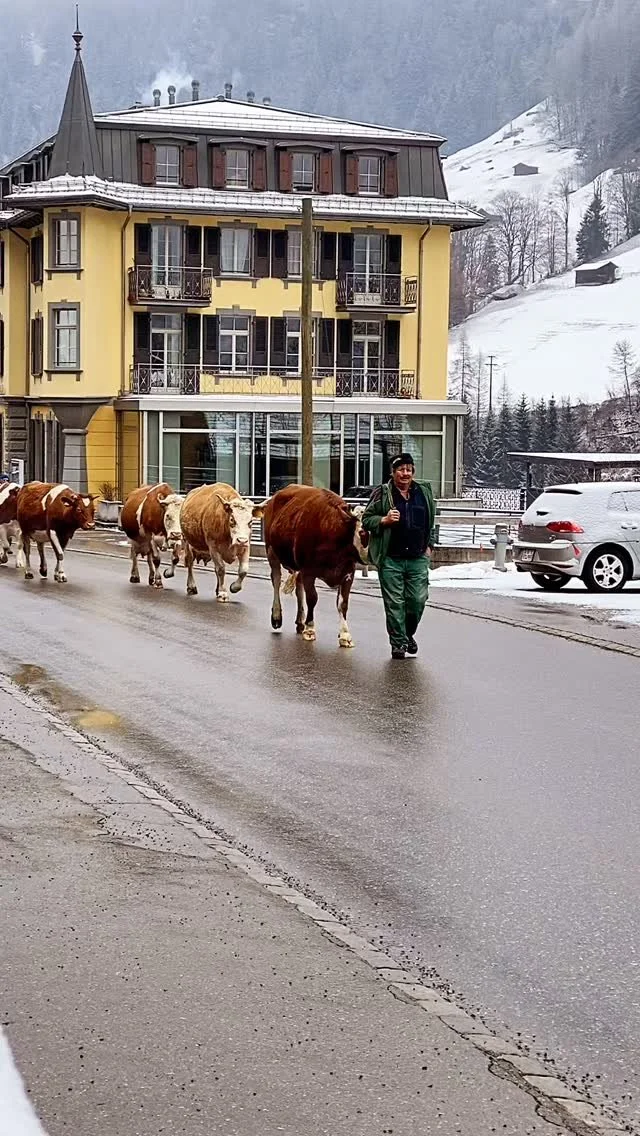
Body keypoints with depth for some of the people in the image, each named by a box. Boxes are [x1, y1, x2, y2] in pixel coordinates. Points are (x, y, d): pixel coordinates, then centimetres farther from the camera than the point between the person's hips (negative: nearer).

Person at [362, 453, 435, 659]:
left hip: (418, 558, 3)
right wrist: (384, 520, -16)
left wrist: (428, 544, 16)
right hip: (390, 559, -3)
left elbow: (432, 521, 22)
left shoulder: (424, 492, 10)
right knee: (394, 603, -1)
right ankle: (398, 644, 8)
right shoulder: (382, 494, -1)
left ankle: (408, 634, 27)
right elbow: (366, 520, 2)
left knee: (418, 599, 1)